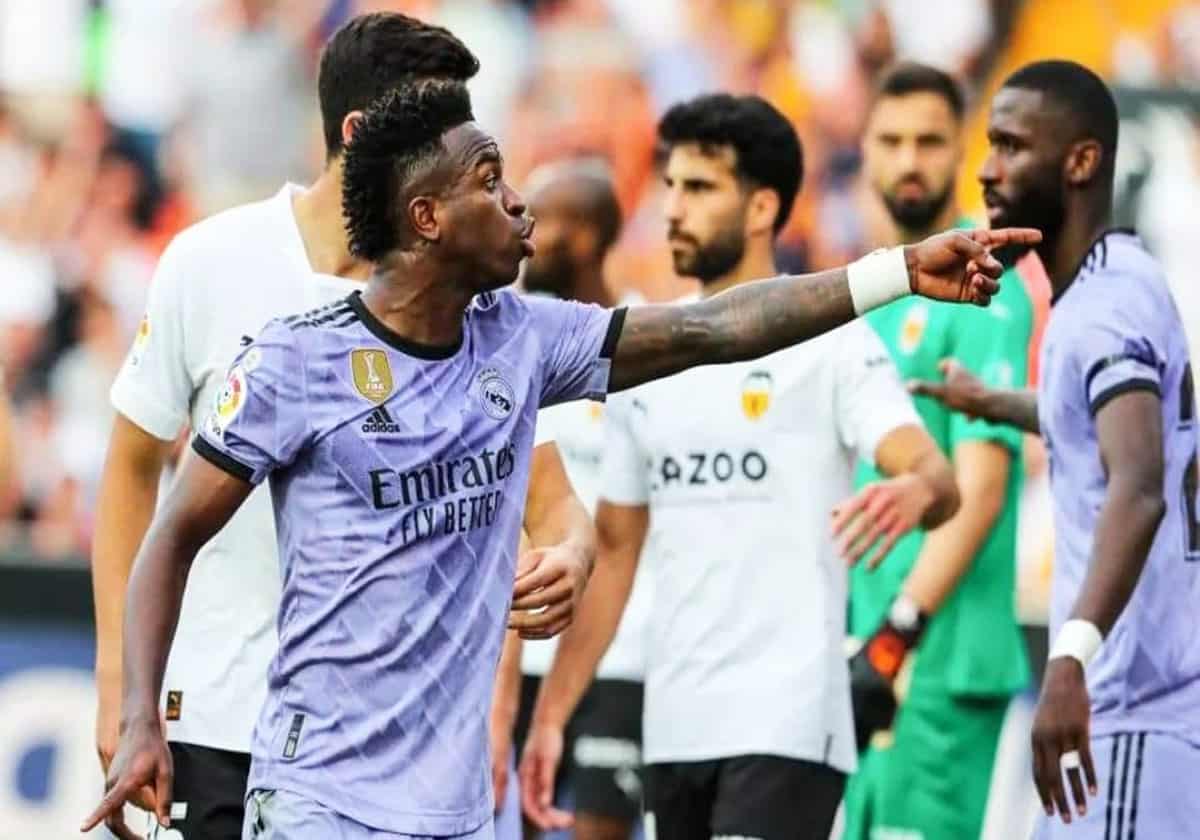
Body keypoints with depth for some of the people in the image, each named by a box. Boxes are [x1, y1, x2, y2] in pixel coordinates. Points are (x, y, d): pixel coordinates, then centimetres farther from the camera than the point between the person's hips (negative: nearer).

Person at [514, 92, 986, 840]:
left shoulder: (830, 344, -5)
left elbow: (935, 475, -19)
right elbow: (614, 554, 19)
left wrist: (917, 491, -44)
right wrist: (550, 715, 14)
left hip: (784, 728, -7)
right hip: (674, 731, 7)